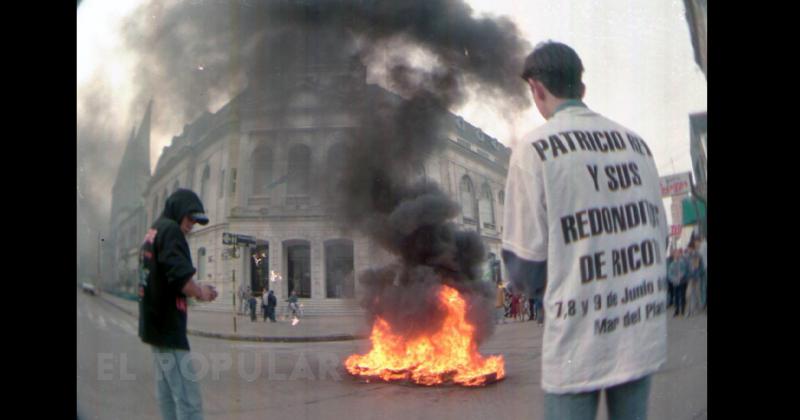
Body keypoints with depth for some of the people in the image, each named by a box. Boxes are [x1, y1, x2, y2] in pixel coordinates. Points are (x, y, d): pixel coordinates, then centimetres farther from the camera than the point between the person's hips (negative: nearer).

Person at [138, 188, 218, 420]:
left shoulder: (152, 232, 18)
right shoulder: (170, 229, -12)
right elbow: (181, 276, -25)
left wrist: (195, 289, 8)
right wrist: (199, 292, -6)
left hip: (155, 325, 10)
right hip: (169, 329, -10)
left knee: (168, 395, 15)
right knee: (188, 397, -12)